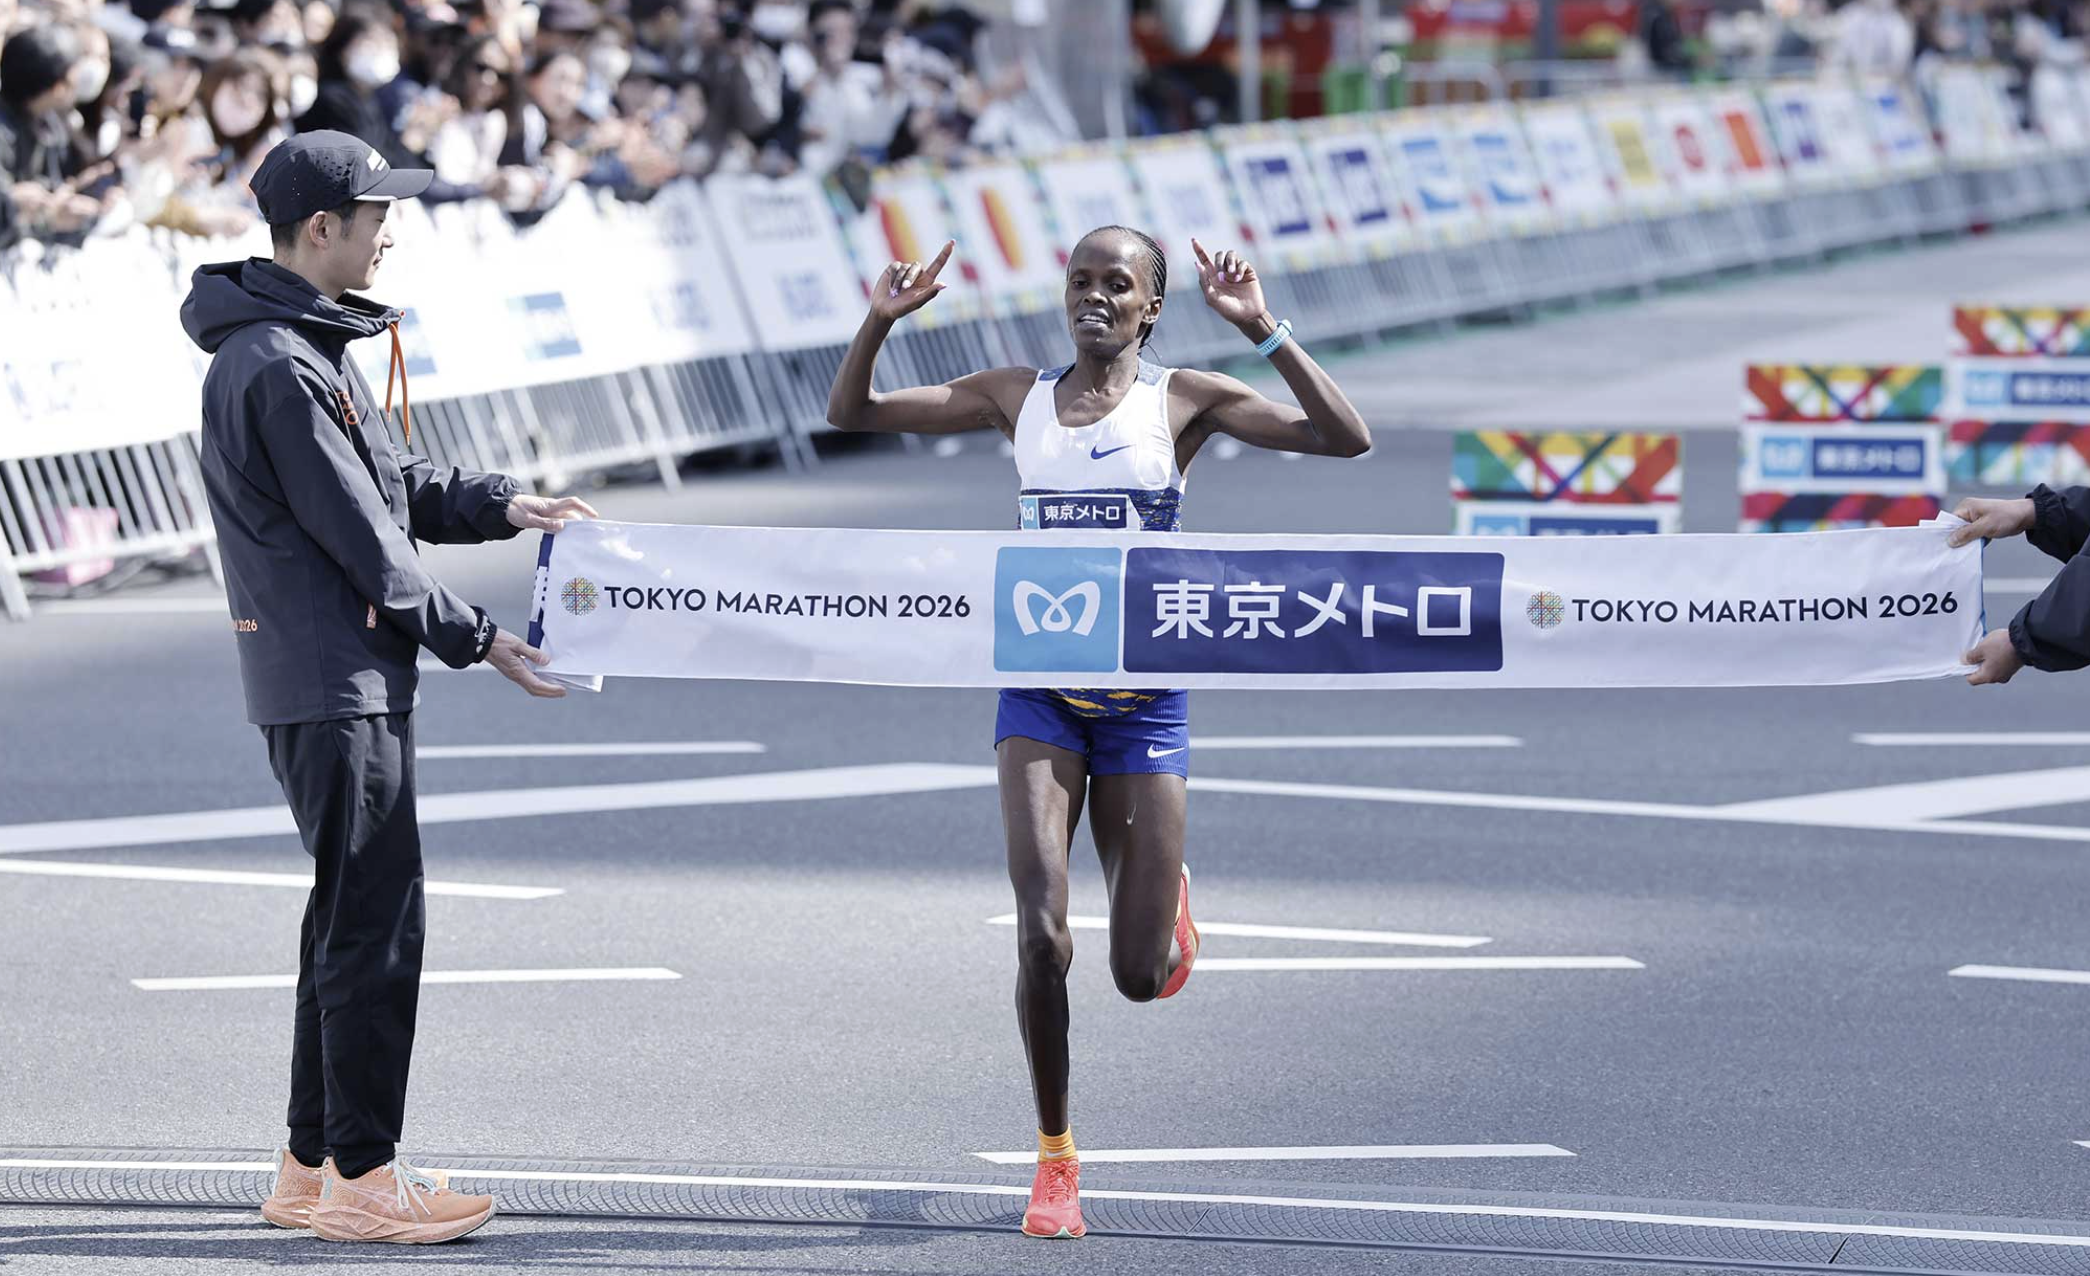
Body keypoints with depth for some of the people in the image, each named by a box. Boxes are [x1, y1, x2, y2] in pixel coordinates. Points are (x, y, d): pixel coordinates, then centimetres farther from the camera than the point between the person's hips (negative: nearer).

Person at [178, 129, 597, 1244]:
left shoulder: (307, 342, 14)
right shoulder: (279, 369, -20)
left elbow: (386, 480, 21)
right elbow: (361, 538, -18)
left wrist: (499, 506, 7)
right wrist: (476, 639, -10)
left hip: (347, 680, 11)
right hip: (332, 684, -11)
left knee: (350, 916, 15)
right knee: (376, 918, -7)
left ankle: (311, 1168, 22)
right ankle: (360, 1178, -3)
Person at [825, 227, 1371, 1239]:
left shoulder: (1185, 401, -2)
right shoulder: (1018, 397, 4)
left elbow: (1345, 440, -13)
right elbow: (849, 414, 8)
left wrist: (1262, 331, -20)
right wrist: (881, 320, -9)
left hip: (1145, 699, -1)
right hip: (1040, 694, 1)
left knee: (1141, 976, 3)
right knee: (1042, 936, -16)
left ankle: (1168, 892, 42)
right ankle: (1054, 1157, 2)